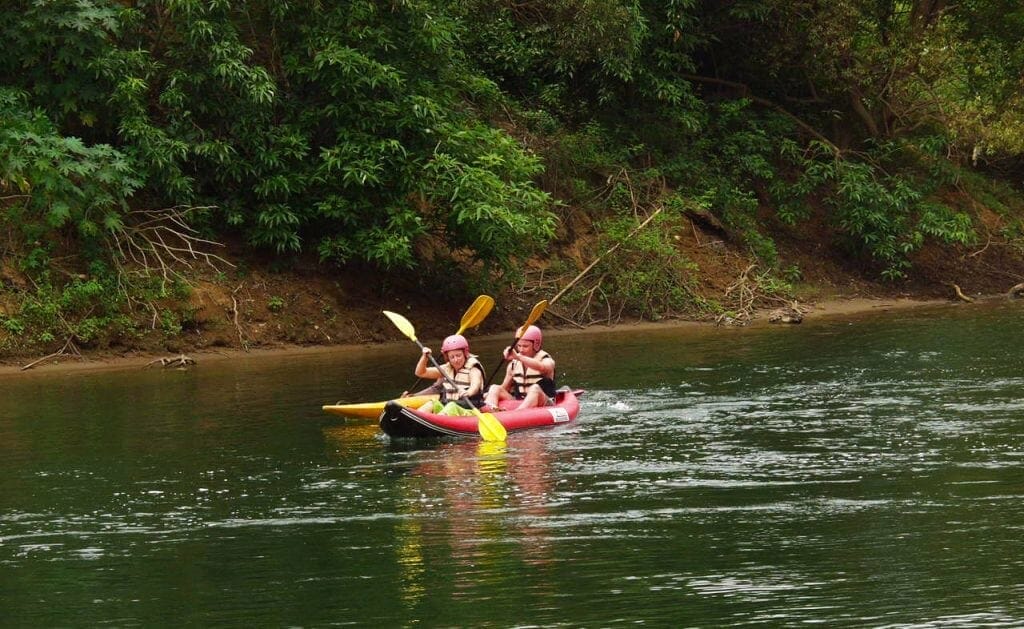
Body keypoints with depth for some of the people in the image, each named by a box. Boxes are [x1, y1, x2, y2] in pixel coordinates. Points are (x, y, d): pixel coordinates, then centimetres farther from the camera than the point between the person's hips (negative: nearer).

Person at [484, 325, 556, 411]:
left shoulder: (546, 360, -4)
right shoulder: (514, 363, 13)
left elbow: (541, 367, -30)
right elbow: (504, 387, 18)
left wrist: (518, 357, -42)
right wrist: (490, 395, -2)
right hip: (517, 403, 5)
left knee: (535, 388, -35)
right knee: (495, 388, -12)